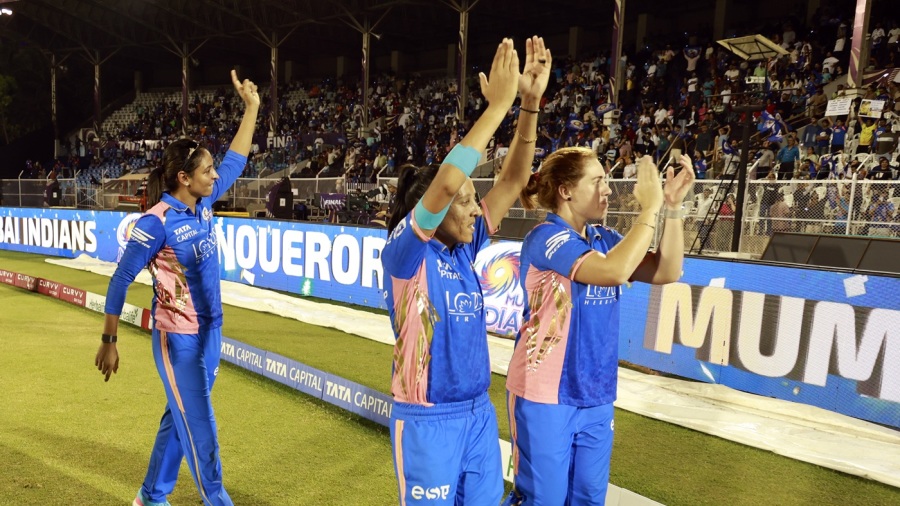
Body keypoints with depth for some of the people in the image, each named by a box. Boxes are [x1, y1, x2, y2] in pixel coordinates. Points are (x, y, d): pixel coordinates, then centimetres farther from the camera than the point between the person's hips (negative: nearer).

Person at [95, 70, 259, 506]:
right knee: (199, 428, 4)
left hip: (210, 331, 8)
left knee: (180, 419, 20)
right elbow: (121, 281, -12)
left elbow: (235, 162, 11)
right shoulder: (157, 222, -19)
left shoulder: (203, 204, 0)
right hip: (178, 339, -8)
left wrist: (252, 109, 8)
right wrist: (109, 342, -9)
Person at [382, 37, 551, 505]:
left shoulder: (464, 248, 3)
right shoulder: (403, 252, -14)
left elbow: (513, 181, 0)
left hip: (479, 412, 6)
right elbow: (443, 184, -31)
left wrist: (530, 102, -8)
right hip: (428, 420, -6)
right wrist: (497, 106, -26)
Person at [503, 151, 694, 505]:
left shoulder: (603, 239, 6)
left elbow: (665, 272, 1)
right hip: (545, 396, -7)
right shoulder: (546, 237, -16)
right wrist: (651, 206, -22)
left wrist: (673, 206, -7)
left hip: (595, 396, 7)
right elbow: (615, 271, -29)